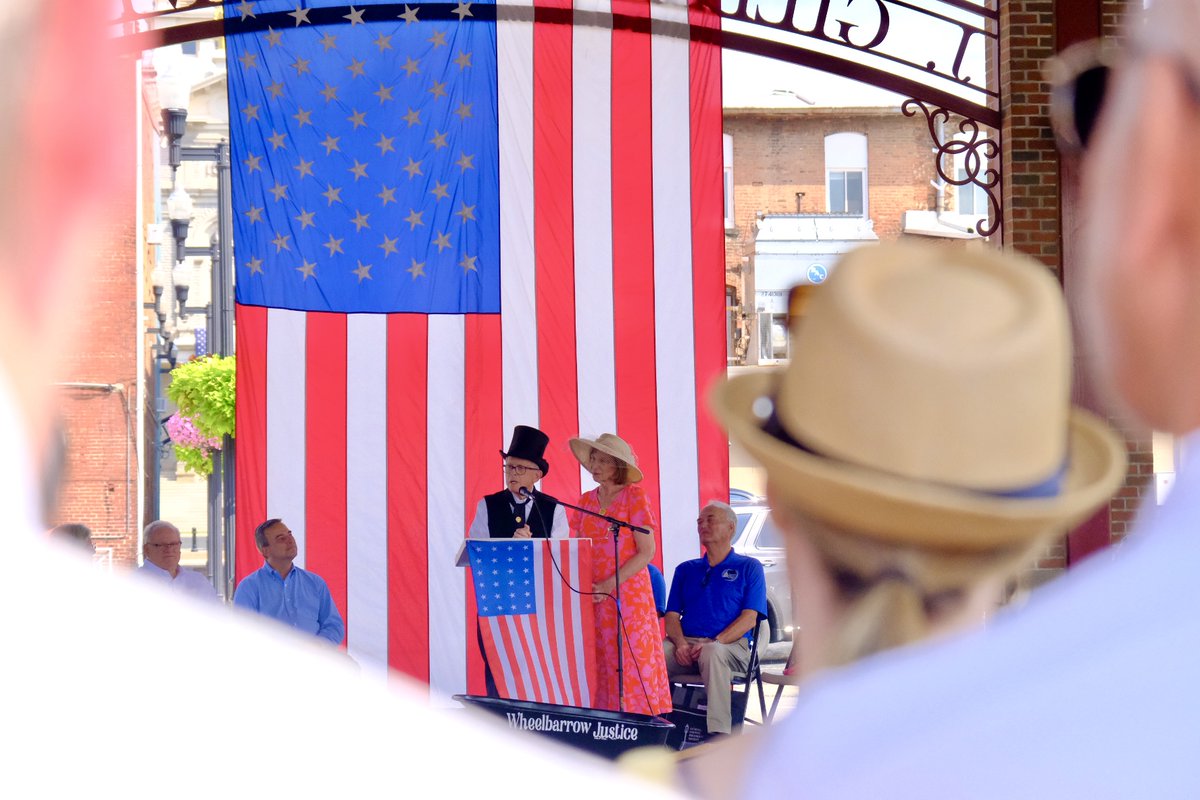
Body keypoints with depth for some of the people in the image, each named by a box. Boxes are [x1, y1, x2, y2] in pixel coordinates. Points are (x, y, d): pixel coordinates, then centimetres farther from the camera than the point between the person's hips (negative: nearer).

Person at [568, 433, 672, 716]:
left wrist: (609, 585, -15)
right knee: (599, 669, -1)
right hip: (592, 598, 5)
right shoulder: (586, 501, 13)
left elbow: (647, 552, -8)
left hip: (628, 594, -4)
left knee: (630, 667, -8)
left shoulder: (634, 497, -2)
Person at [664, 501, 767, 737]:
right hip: (687, 643, 3)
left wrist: (714, 642, -15)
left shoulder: (749, 567, 14)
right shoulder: (686, 570, 26)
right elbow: (672, 616, 16)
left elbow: (749, 618, 1)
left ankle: (719, 733, -44)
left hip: (730, 645, -3)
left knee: (712, 653, -40)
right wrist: (681, 644, -8)